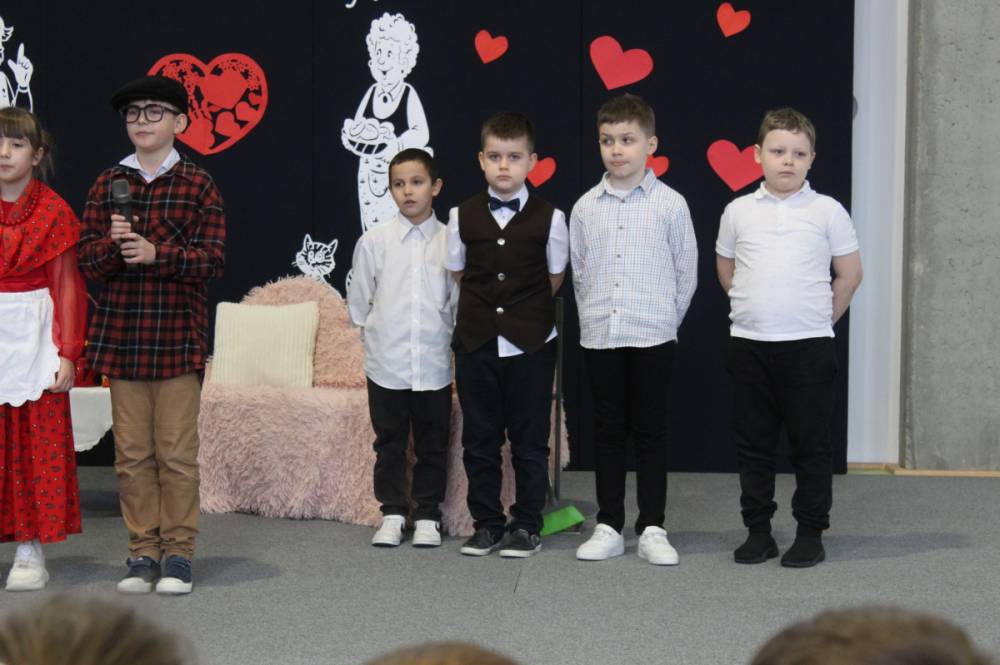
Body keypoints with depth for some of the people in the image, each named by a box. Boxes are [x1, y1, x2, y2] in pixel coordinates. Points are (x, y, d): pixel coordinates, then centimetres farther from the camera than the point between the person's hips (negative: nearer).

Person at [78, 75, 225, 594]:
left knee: (177, 452, 1)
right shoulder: (107, 185, 10)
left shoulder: (198, 185, 2)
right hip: (120, 335, 3)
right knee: (131, 453, 6)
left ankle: (178, 552, 10)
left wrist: (157, 254, -20)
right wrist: (114, 246, -16)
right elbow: (87, 260, 5)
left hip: (179, 336, -3)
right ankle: (143, 551, 14)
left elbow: (212, 259, -6)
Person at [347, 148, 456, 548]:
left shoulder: (450, 241, -1)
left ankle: (427, 516, 17)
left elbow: (458, 301, 4)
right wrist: (376, 336, 7)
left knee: (432, 444, 8)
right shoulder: (373, 241, -1)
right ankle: (392, 513, 18)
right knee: (389, 443, 9)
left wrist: (445, 339, 2)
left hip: (434, 363, 0)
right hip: (386, 364, 0)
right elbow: (358, 300, 7)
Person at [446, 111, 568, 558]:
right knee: (479, 438, 7)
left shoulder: (548, 218, -4)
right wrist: (485, 309, 11)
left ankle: (526, 525, 13)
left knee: (529, 440, 4)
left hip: (531, 343, -2)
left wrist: (524, 311, 9)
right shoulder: (463, 216, 1)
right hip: (476, 341, 2)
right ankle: (486, 524, 16)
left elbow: (555, 278, 8)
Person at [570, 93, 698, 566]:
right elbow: (579, 273, 11)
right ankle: (609, 528, 15)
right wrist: (593, 317, 8)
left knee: (650, 432, 3)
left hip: (653, 335, -2)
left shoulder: (670, 204, -2)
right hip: (599, 336, 2)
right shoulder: (585, 208, 5)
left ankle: (652, 529, 9)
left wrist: (666, 317, 6)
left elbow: (686, 272, 4)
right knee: (608, 432, 8)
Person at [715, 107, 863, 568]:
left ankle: (811, 533, 10)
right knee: (753, 443, 8)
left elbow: (849, 273, 4)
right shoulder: (739, 211, 4)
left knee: (810, 444, 3)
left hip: (808, 345, -2)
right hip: (748, 343, 2)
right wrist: (753, 309, 13)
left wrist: (819, 318, 5)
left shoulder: (827, 212, -2)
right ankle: (758, 530, 17)